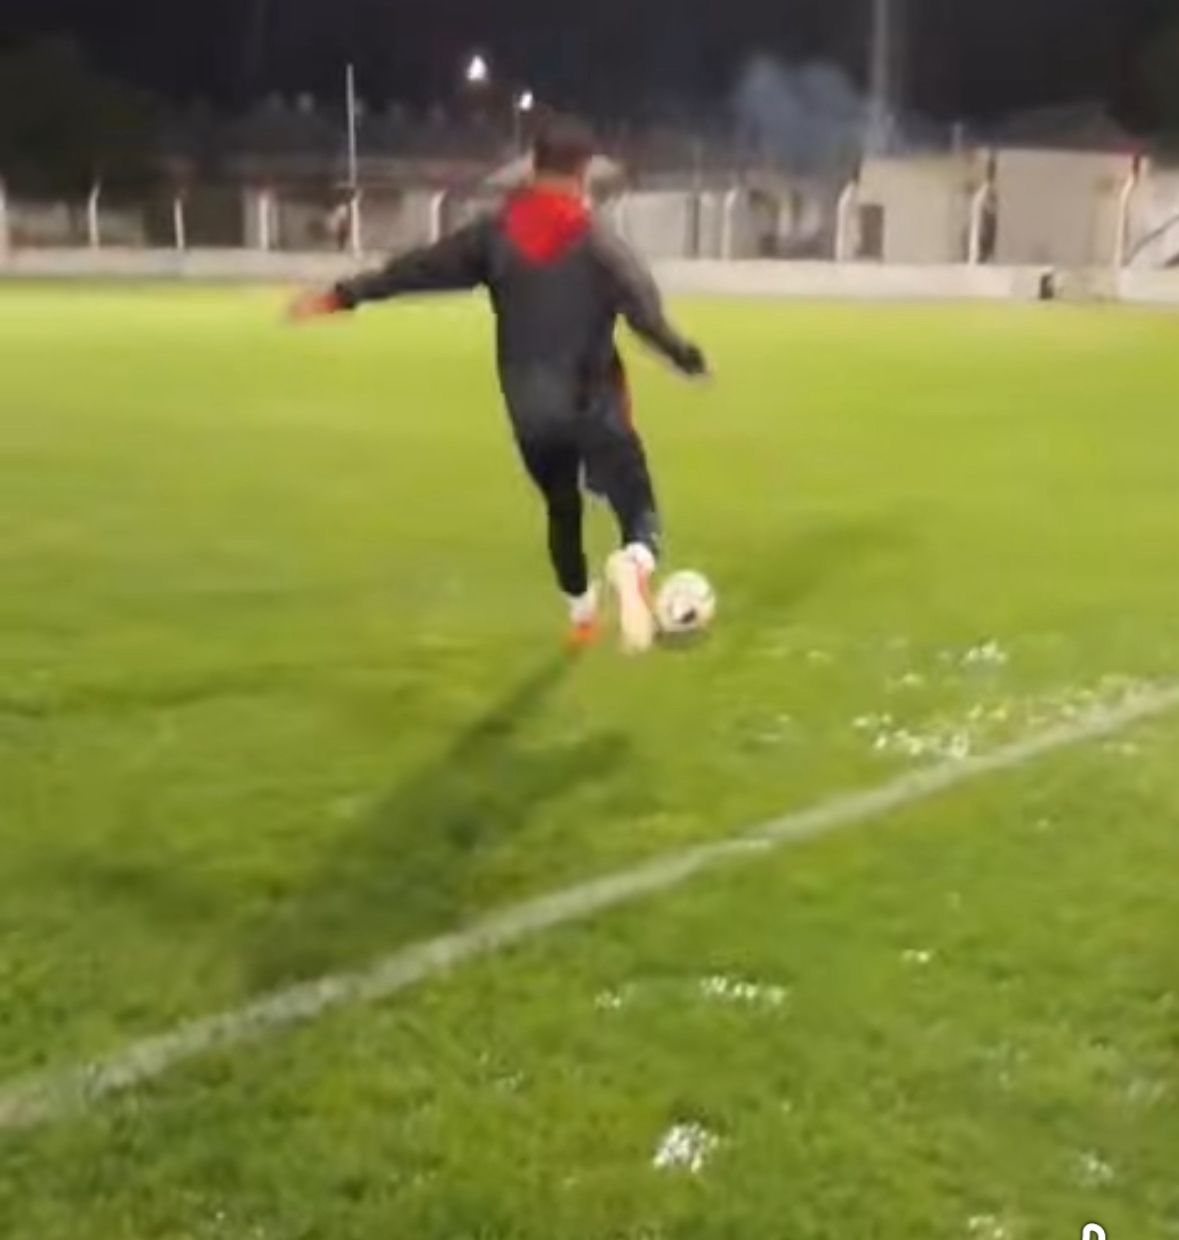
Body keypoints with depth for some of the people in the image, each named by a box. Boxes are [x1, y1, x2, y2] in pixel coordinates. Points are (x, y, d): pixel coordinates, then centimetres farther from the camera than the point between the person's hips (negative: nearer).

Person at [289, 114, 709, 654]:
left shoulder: (495, 233, 2)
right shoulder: (599, 242, -8)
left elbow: (421, 267, 4)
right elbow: (646, 315, -12)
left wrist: (341, 295, 11)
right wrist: (689, 359, 4)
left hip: (530, 412, 4)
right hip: (593, 407, -4)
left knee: (562, 508, 25)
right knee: (636, 507, -1)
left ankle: (582, 614, 36)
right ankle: (634, 563, -36)